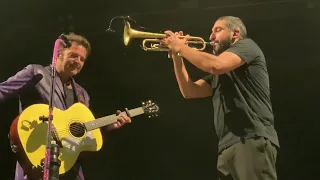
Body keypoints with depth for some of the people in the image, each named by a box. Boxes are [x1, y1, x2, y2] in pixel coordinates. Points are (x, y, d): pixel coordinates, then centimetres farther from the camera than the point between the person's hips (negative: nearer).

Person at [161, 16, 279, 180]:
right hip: (227, 146, 8)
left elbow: (216, 65, -15)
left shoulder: (246, 45, 4)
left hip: (253, 140, -8)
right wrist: (177, 56, 11)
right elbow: (189, 91, 18)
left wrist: (181, 47, -4)